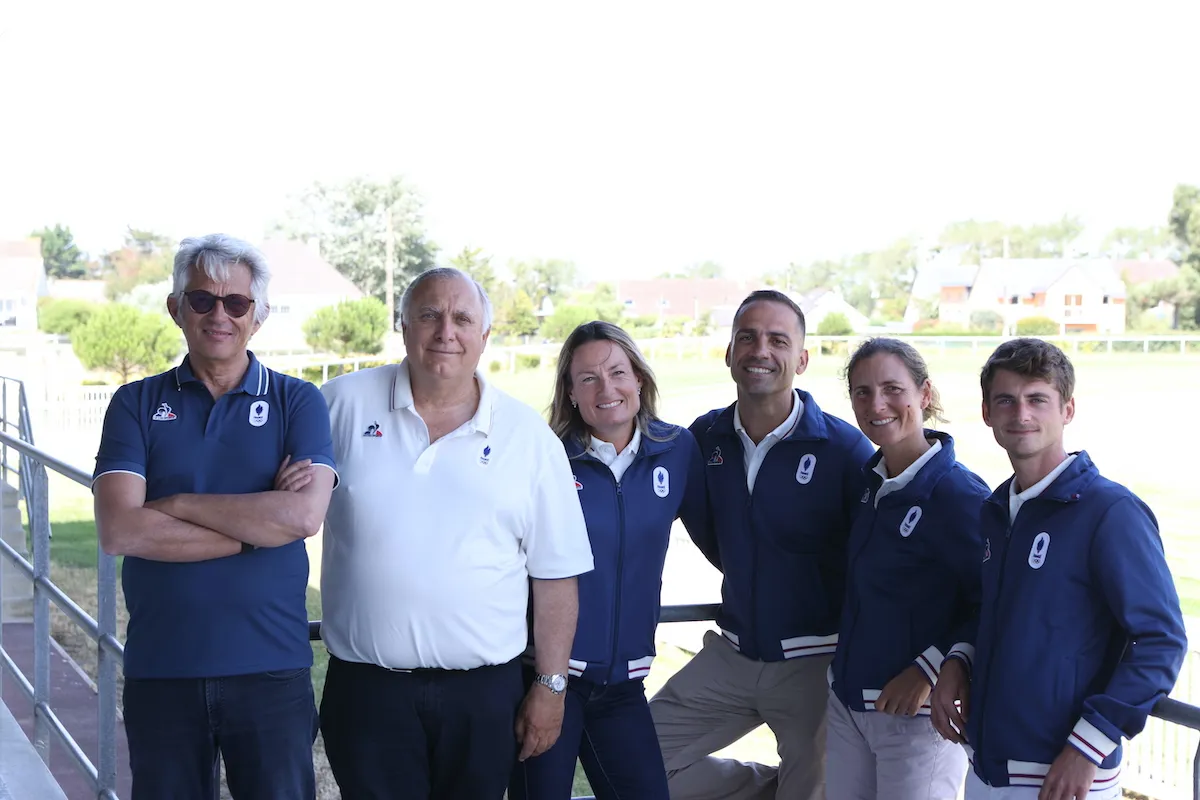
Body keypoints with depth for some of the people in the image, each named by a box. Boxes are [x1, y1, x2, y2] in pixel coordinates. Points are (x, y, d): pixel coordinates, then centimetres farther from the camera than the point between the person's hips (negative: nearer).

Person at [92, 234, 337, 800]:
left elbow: (304, 515, -15)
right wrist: (255, 525, -12)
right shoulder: (136, 404, 4)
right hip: (159, 669, 1)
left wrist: (175, 504, -12)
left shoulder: (297, 402, 2)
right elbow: (117, 531, -10)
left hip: (271, 668, -1)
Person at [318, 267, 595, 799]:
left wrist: (550, 686, 2)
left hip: (485, 694, 1)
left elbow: (555, 575, 4)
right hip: (366, 689, -1)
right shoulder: (344, 404, 2)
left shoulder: (530, 437, 3)